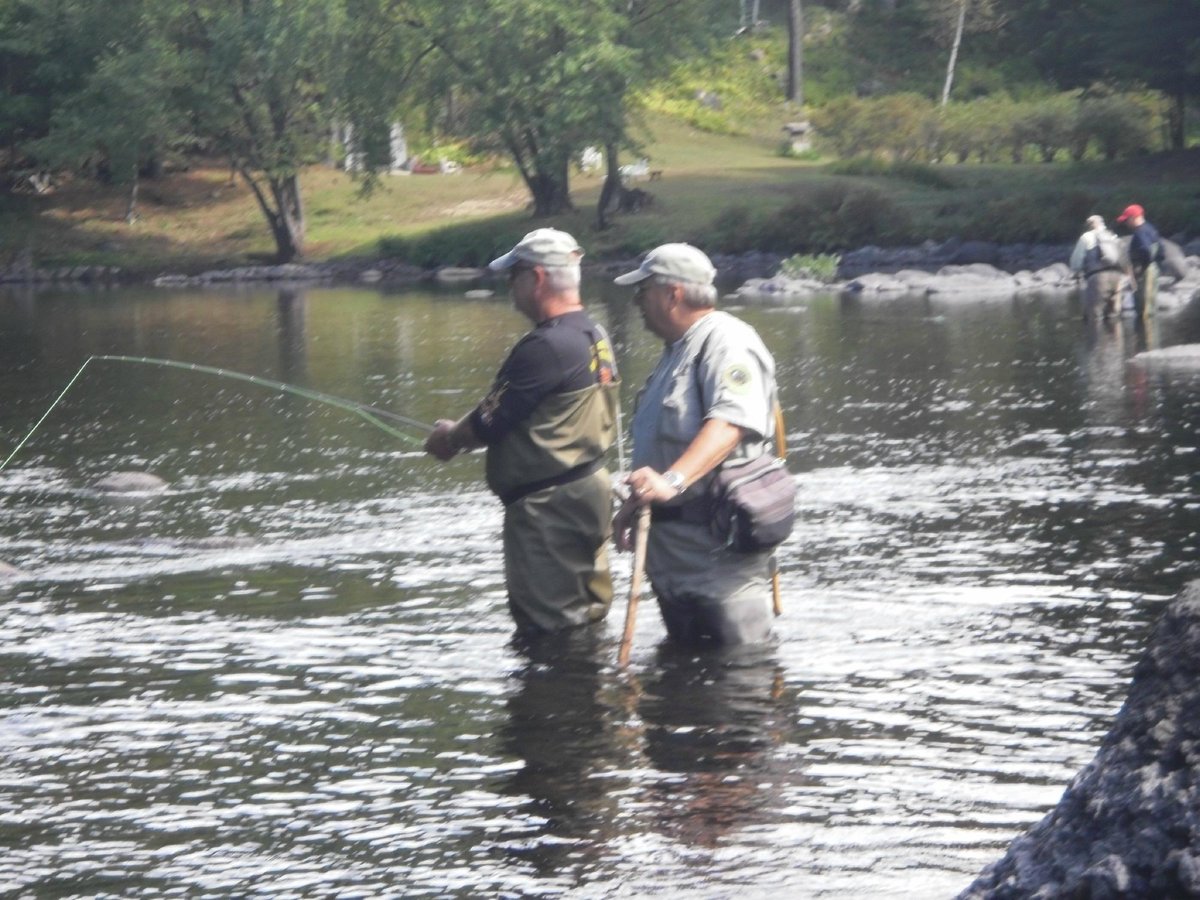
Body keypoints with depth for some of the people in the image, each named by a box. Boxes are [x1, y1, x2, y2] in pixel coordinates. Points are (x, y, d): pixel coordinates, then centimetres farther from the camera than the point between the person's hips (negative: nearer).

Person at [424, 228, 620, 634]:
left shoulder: (546, 347, -22)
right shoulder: (595, 337, 9)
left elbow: (492, 422, -16)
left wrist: (449, 438, 4)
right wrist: (463, 431, 16)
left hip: (547, 505, -10)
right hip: (591, 490, 10)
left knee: (547, 625, -3)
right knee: (586, 616, 17)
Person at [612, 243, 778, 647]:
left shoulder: (726, 341, -13)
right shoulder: (676, 351, 21)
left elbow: (729, 424, -31)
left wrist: (673, 480, -43)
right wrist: (634, 506, 31)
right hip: (671, 556, 10)